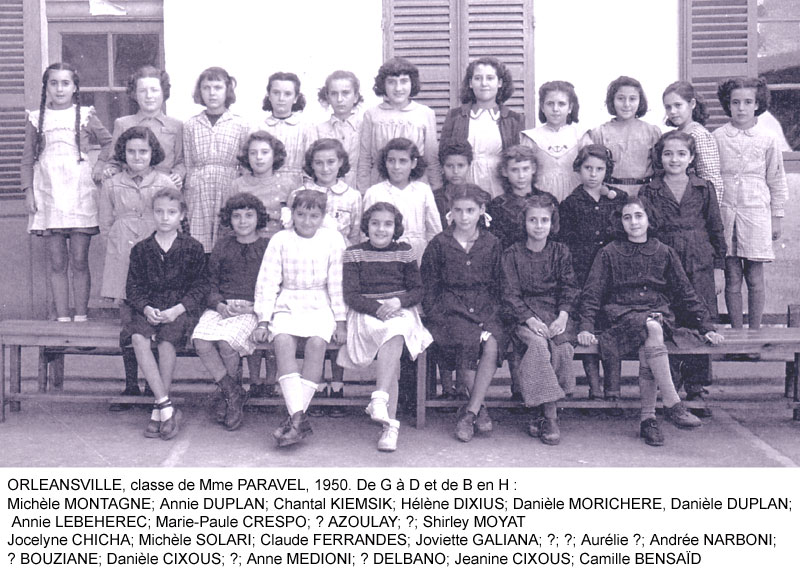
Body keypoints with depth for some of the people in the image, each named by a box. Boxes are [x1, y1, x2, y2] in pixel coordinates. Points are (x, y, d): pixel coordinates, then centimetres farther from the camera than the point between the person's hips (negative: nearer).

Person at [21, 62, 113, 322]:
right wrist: (28, 191, 2)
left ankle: (81, 318, 7)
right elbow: (27, 159, 10)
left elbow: (109, 143, 17)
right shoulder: (36, 119, 8)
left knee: (79, 263, 0)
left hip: (80, 194, -1)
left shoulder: (85, 116, 6)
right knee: (57, 264, 3)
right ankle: (62, 318, 9)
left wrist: (101, 169, 4)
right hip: (47, 195, 1)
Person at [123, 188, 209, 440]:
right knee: (138, 338, -29)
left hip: (180, 309, -2)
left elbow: (200, 286, 1)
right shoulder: (141, 249, 10)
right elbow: (133, 286, 8)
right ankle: (167, 407, -27)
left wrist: (177, 309, -14)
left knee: (166, 340, -31)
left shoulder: (192, 248, 4)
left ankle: (158, 411, -18)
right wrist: (146, 308, -12)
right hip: (147, 309, 3)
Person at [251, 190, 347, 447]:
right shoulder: (280, 240, 5)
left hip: (320, 305, 0)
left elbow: (337, 282, 4)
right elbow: (267, 282, 4)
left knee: (317, 342, -30)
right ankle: (299, 418, -35)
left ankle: (295, 417, -26)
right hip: (287, 304, 1)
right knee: (282, 341, -29)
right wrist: (263, 321, -3)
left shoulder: (333, 239, 3)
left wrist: (340, 322, 0)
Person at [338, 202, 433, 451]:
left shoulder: (404, 253, 11)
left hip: (401, 311, 2)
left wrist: (398, 302, -12)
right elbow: (351, 296, -1)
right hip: (366, 313, -2)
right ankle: (391, 423, -39)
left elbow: (417, 291, 10)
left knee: (395, 332, -35)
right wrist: (378, 309, -17)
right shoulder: (355, 254, 7)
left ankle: (379, 400, -43)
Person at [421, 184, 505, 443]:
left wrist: (490, 314, -1)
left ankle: (470, 411, -21)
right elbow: (429, 288, 7)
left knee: (491, 344, -29)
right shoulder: (439, 244, 6)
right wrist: (437, 316, -5)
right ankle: (480, 409, -16)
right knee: (468, 341, -32)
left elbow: (496, 286, 14)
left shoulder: (492, 244, 11)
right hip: (449, 310, -2)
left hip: (484, 311, 2)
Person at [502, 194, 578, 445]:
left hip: (556, 314, 2)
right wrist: (530, 319, -17)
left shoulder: (560, 252, 12)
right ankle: (549, 415, -29)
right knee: (537, 344, -34)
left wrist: (562, 316, -11)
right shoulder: (512, 254, 5)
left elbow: (569, 288, 8)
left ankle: (538, 413, -18)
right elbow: (510, 294, -1)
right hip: (524, 315, -2)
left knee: (562, 346, -29)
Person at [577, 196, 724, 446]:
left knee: (648, 345, -34)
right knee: (651, 327, -36)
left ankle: (647, 418, -29)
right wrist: (586, 327, -9)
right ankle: (672, 404, -36)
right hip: (623, 316, -1)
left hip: (660, 314, 1)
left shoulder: (664, 252, 15)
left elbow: (686, 293, 16)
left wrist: (706, 328, 9)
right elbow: (592, 293, 5)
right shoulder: (609, 253, 11)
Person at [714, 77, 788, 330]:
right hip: (724, 213, 0)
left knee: (755, 278, 3)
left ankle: (754, 331, 13)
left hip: (755, 213, 0)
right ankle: (737, 331, 12)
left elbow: (776, 180, 9)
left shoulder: (767, 139, 3)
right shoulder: (717, 137, 3)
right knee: (732, 278, 4)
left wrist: (776, 217, 8)